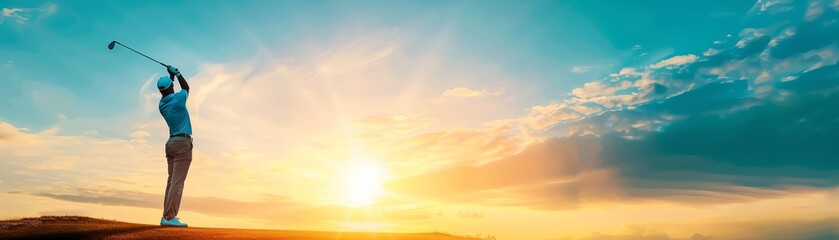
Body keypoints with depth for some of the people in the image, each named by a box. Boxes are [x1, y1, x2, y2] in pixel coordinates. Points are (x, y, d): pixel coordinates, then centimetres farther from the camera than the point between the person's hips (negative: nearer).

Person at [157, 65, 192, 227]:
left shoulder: (162, 104, 10)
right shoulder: (178, 99, -8)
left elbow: (169, 93, 32)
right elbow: (186, 87, 14)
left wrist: (171, 76, 34)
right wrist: (176, 73, 24)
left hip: (171, 143, 7)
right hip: (182, 143, -7)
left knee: (172, 181, 7)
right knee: (177, 182, -10)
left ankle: (166, 216, 6)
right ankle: (170, 217, -13)